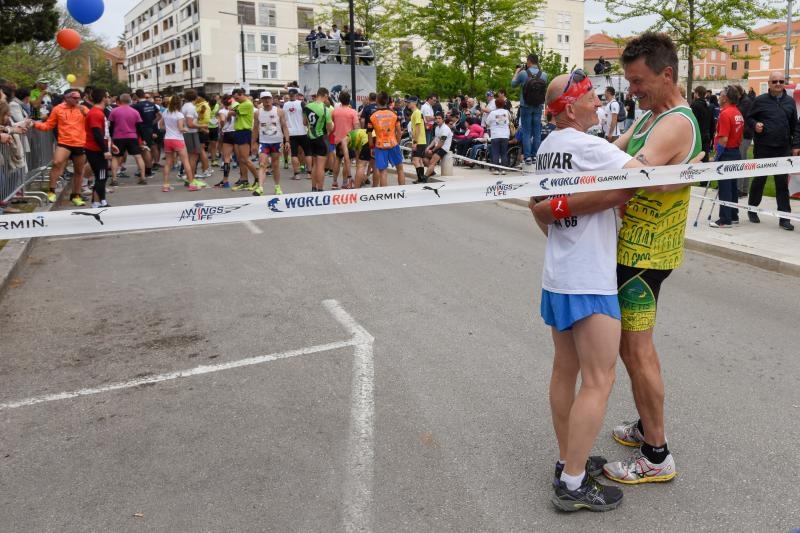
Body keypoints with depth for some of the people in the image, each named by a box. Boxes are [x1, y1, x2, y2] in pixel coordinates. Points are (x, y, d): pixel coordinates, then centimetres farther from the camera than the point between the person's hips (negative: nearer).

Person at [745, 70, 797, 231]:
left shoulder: (790, 102, 9)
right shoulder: (760, 100, 0)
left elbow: (794, 125, 13)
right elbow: (749, 117, 7)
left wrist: (795, 145, 9)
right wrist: (755, 125, -16)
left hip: (783, 149, 2)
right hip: (763, 148, -2)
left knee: (782, 182, 2)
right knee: (759, 179, 8)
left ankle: (784, 217, 4)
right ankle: (752, 209, 25)